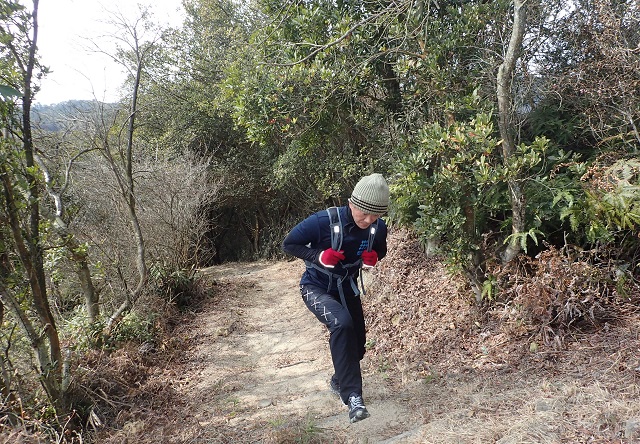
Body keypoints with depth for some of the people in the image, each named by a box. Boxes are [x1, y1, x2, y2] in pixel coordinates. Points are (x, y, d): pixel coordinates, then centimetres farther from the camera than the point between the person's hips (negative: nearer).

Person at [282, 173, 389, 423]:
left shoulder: (378, 228, -15)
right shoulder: (323, 222, -29)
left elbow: (380, 251, 7)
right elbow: (289, 244, -17)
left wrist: (373, 257, -17)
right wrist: (319, 256, -32)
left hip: (347, 288, 6)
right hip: (316, 288, -5)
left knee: (357, 342, 11)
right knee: (342, 324, -33)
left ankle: (338, 381, 44)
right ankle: (352, 396, -25)